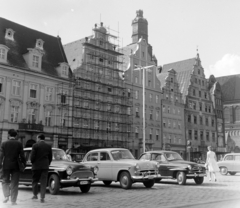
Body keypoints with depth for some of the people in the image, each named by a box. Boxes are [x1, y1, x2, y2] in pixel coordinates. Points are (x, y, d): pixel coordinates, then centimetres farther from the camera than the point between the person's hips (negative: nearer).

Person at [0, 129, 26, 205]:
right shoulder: (19, 144, -3)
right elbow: (22, 156, -4)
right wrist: (24, 164, 5)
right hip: (16, 166, 0)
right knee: (14, 183, 6)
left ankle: (6, 196, 1)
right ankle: (13, 201, 7)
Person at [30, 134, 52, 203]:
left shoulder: (35, 145, -7)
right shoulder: (48, 146, 3)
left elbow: (32, 156, -9)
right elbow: (50, 157, 5)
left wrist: (33, 162, 10)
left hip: (36, 166, -2)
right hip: (45, 166, 2)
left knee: (35, 181, 15)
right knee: (43, 182, 4)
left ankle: (35, 195, 23)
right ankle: (42, 198, 1)